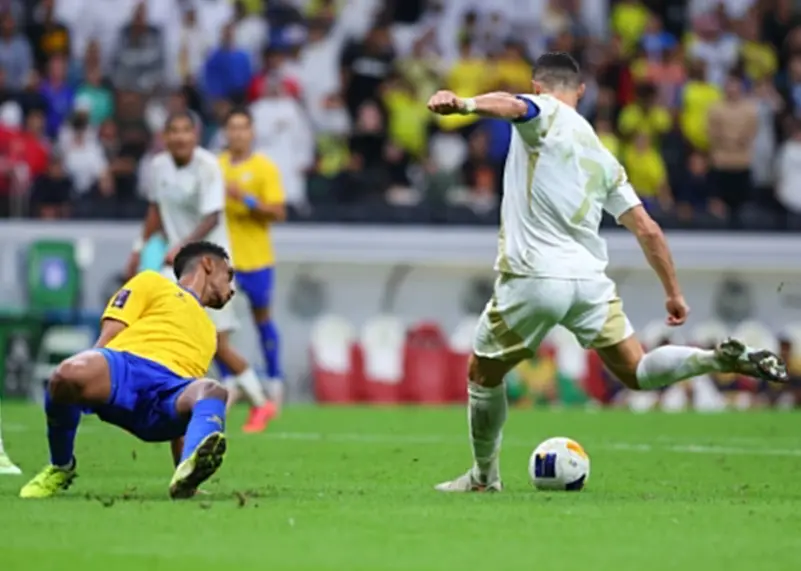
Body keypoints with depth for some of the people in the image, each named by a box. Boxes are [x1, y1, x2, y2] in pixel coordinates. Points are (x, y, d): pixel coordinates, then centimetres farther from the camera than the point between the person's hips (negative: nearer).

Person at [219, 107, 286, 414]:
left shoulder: (265, 168, -4)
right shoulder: (216, 166, 5)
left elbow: (279, 213, -10)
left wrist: (246, 199, -21)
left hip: (256, 259, -2)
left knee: (261, 317, 10)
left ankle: (274, 379, 26)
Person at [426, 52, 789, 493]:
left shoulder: (545, 114, 2)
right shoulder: (602, 156, 19)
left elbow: (512, 106, -24)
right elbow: (647, 229, 16)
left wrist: (463, 105, -43)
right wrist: (673, 291, 24)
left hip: (532, 278, -5)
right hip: (590, 279, 5)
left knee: (483, 374, 16)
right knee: (637, 373, 10)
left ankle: (484, 476, 22)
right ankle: (724, 358, -11)